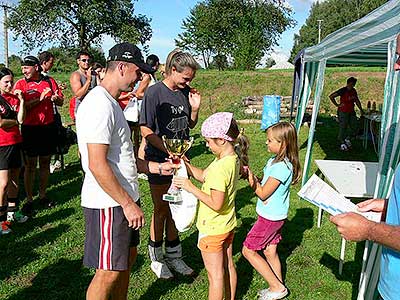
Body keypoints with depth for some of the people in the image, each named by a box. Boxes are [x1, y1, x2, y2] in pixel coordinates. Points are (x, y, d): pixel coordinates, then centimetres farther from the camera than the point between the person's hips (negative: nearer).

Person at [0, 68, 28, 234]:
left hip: (15, 142, 7)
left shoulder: (14, 98, 9)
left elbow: (21, 119, -3)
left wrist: (21, 101, -8)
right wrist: (15, 121, -1)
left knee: (14, 180, 15)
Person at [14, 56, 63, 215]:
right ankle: (29, 199, 14)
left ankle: (42, 195, 25)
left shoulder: (50, 81, 6)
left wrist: (56, 98, -10)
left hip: (48, 127, 3)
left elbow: (61, 102, 12)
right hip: (30, 128, -3)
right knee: (30, 165, 4)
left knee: (45, 162, 12)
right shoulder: (20, 84, -2)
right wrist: (40, 99, -21)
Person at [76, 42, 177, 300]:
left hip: (124, 199, 10)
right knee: (109, 272, 1)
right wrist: (128, 204, -20)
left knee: (128, 258, 21)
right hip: (108, 204, -10)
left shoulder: (111, 102, 14)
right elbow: (97, 165, -25)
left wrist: (157, 167, 14)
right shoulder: (99, 105, -19)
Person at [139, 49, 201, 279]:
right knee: (161, 210, 6)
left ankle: (173, 256, 30)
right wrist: (169, 150, -20)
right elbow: (146, 130, -14)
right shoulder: (154, 92, -12)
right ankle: (156, 258, 25)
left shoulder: (186, 92, 5)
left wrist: (195, 109, -4)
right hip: (159, 159, -5)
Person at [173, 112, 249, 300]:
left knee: (215, 274, 7)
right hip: (228, 225, 9)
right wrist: (184, 165, -5)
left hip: (212, 229, -9)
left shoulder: (221, 168, -31)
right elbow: (204, 176, 6)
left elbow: (216, 204, -30)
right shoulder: (233, 158, -2)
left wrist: (190, 187, -25)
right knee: (228, 266, 23)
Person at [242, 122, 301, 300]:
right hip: (275, 215, 9)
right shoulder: (275, 160, 3)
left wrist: (249, 174, -20)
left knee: (248, 250, 3)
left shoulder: (281, 167, -27)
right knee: (270, 252, 19)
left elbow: (263, 193, -22)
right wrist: (250, 175, -11)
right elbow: (262, 185, 5)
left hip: (270, 217, -9)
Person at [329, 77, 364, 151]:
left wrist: (361, 110, 18)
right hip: (343, 112, -7)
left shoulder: (353, 91, 7)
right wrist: (337, 105, -14)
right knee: (342, 127, 0)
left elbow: (357, 101, 19)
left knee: (354, 127, 7)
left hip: (351, 112, 7)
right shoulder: (343, 91, -15)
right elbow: (331, 96, -16)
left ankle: (348, 139, 28)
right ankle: (342, 143, 14)